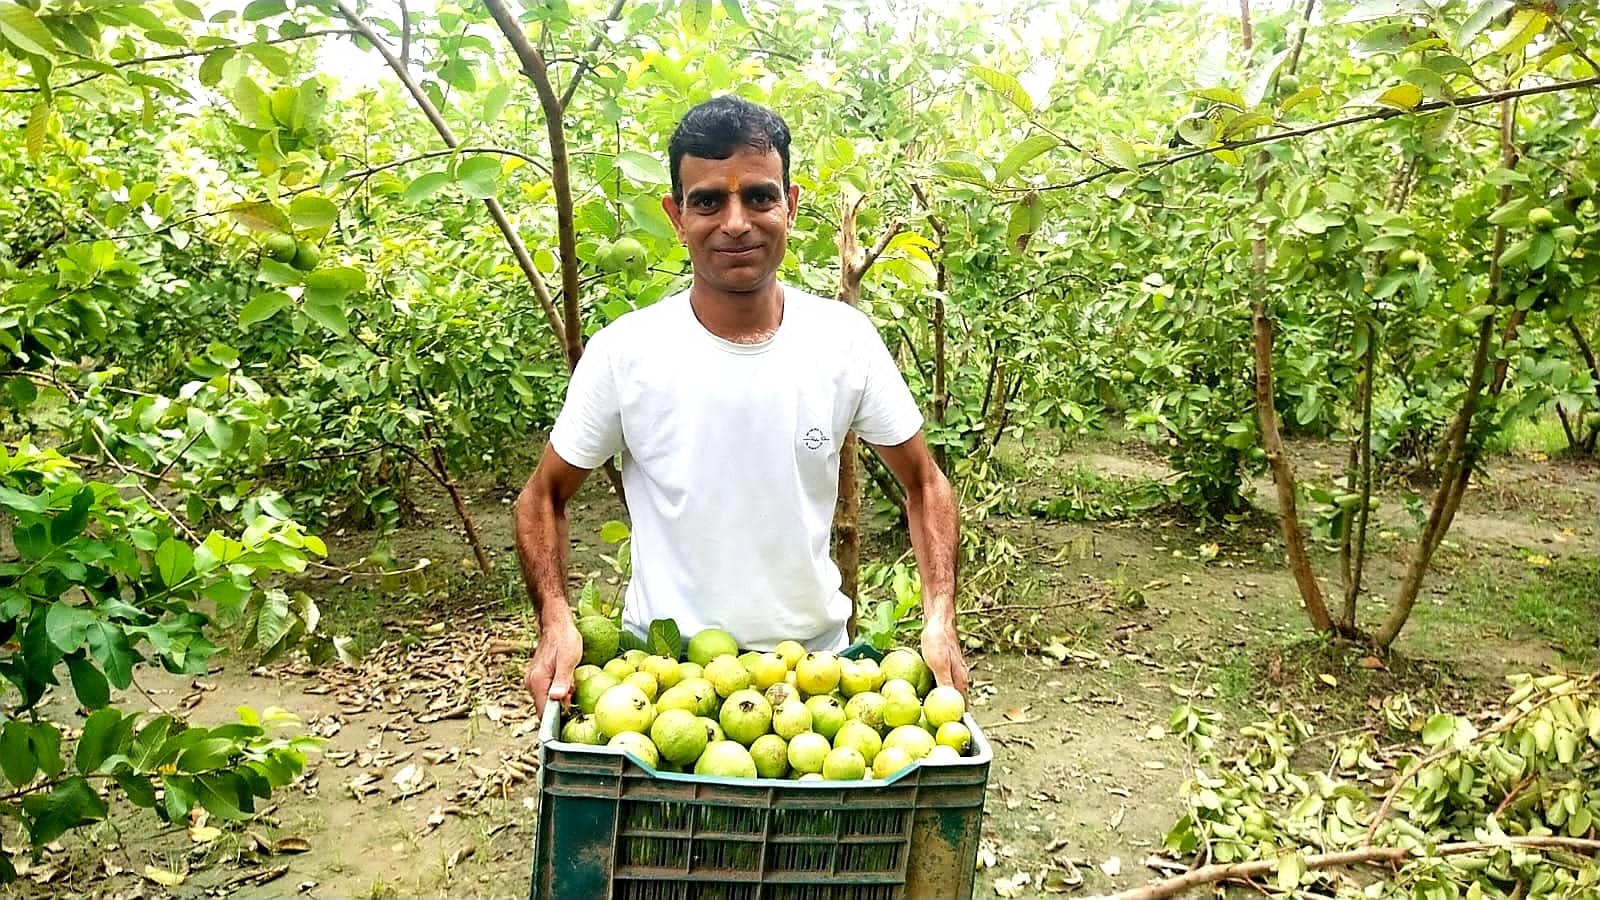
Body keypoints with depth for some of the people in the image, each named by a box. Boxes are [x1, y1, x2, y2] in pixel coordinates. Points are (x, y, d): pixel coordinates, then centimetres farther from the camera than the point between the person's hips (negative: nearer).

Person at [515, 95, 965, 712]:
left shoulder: (846, 340, -9)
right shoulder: (624, 353, -14)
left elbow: (923, 484, 1)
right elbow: (545, 496, -1)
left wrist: (940, 620, -11)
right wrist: (556, 624, -16)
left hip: (815, 649, 2)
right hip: (662, 658, -1)